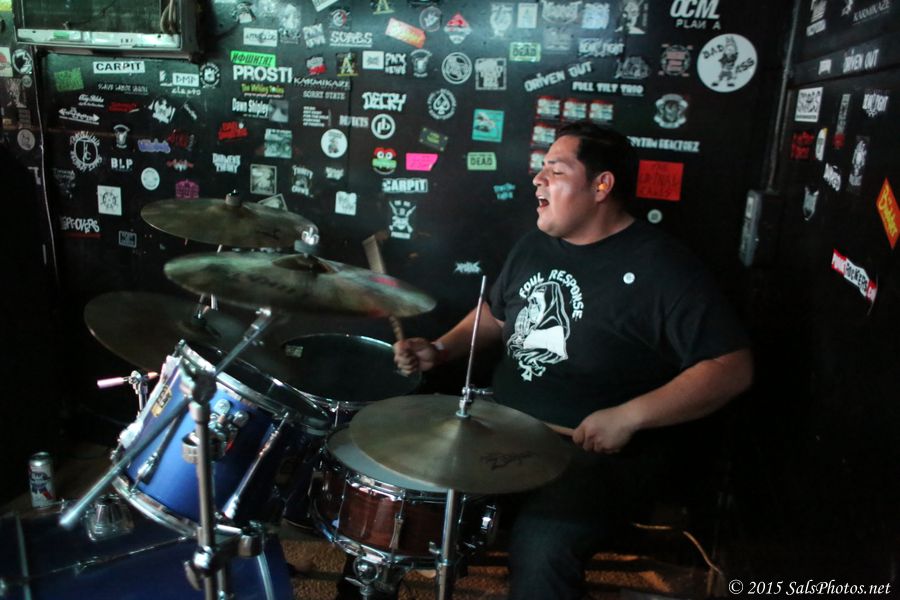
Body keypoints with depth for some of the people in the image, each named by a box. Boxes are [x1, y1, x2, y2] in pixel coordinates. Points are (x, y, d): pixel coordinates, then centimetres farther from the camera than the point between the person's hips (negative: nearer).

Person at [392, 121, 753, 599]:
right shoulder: (534, 245, 9)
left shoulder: (661, 267, -14)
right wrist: (440, 351, 5)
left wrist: (630, 416, -26)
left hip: (600, 450, -6)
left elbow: (732, 367, -16)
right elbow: (496, 314, 22)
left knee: (540, 548, -31)